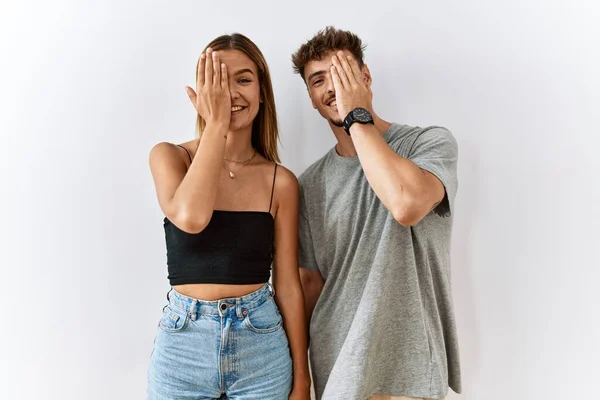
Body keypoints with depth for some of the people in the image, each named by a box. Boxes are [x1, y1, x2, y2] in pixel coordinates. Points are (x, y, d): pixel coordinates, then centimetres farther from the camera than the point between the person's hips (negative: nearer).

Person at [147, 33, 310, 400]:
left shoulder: (280, 181, -4)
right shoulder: (170, 156, -4)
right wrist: (215, 124, -19)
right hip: (184, 346, 0)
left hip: (263, 351, 1)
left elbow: (289, 286, -1)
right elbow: (190, 218, -26)